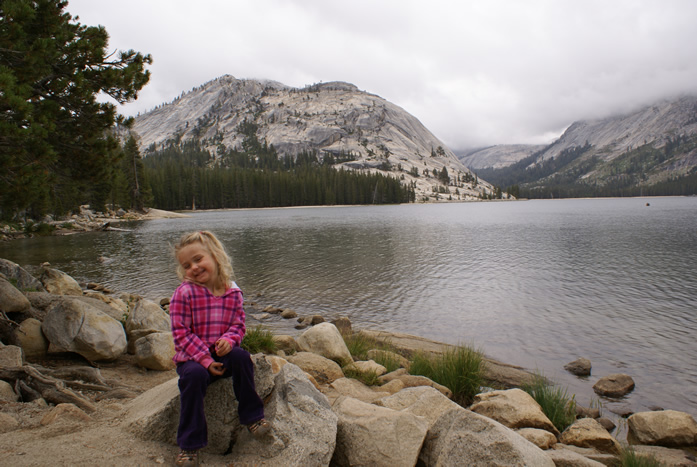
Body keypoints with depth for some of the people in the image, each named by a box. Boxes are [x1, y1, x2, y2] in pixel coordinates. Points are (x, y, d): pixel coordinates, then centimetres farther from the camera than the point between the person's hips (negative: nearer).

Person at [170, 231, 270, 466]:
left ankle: (252, 416, -9)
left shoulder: (232, 292, -1)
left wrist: (228, 340, -19)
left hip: (221, 353, 3)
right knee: (194, 375, -33)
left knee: (241, 357, -28)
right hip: (192, 357, -2)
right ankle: (189, 445, -18)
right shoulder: (184, 293, -11)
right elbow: (181, 333, -12)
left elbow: (238, 325, 5)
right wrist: (204, 359, -20)